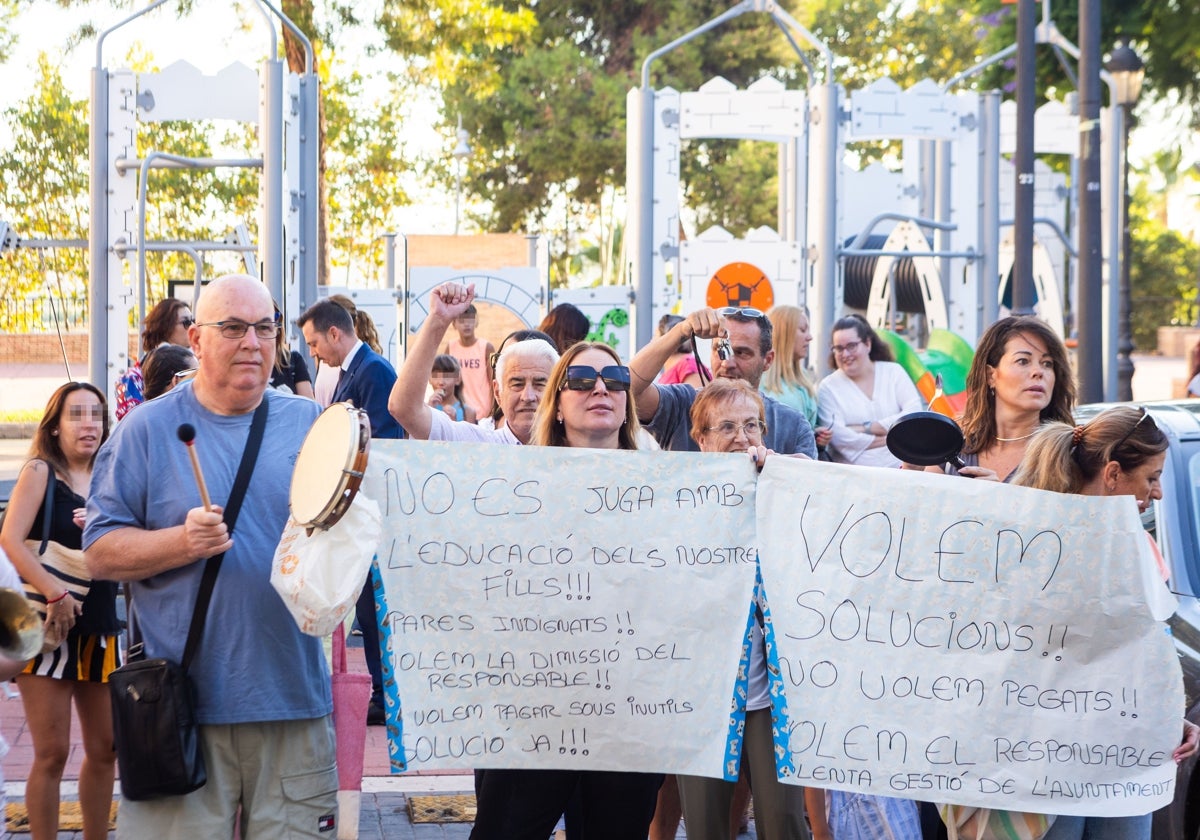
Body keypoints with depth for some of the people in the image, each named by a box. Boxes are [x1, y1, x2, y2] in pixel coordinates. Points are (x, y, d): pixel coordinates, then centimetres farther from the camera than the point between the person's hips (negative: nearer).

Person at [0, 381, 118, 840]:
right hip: (49, 626, -6)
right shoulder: (40, 471, -5)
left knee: (104, 750, 10)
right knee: (52, 754, -4)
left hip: (100, 629, 6)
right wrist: (56, 594, -20)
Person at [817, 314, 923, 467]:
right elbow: (838, 437, -7)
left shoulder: (893, 372, 13)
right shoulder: (828, 387, 6)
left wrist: (866, 428, -6)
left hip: (901, 465, 2)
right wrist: (887, 439, -7)